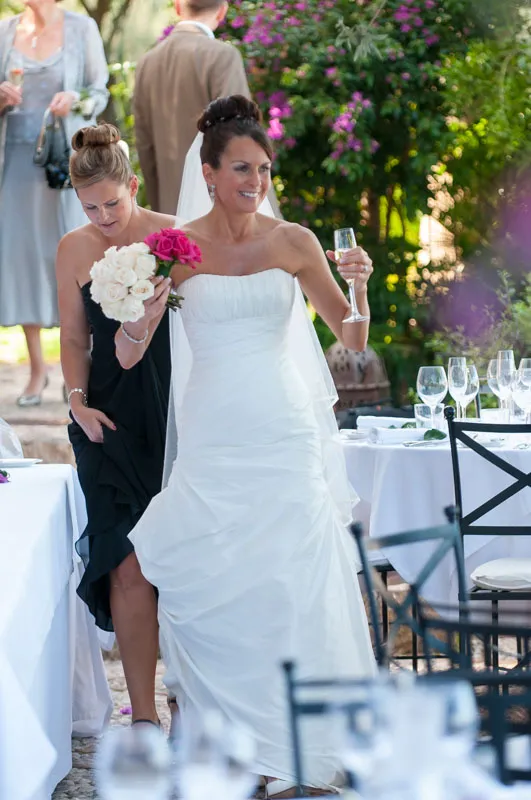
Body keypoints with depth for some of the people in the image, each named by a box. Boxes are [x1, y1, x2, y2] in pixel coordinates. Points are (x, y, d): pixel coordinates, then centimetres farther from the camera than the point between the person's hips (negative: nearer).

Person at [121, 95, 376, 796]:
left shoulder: (293, 242, 3)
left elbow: (353, 341, 8)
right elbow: (130, 355, 2)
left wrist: (360, 290, -11)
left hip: (284, 436, 0)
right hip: (212, 441, 0)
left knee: (289, 582, -2)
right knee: (207, 583, -1)